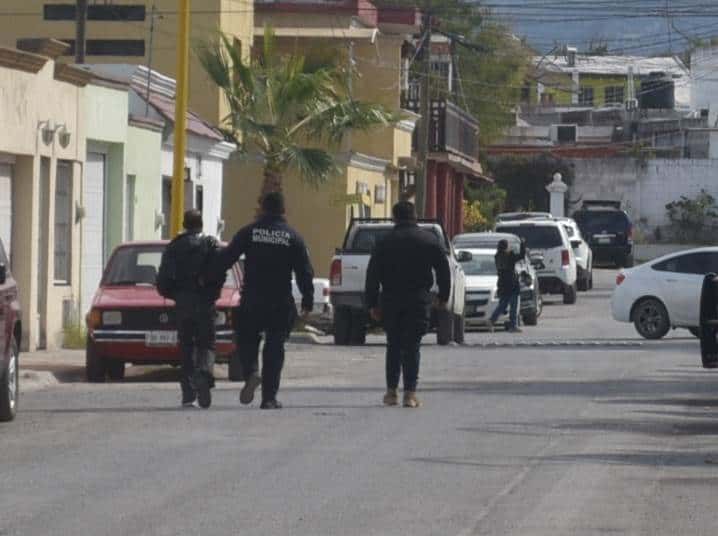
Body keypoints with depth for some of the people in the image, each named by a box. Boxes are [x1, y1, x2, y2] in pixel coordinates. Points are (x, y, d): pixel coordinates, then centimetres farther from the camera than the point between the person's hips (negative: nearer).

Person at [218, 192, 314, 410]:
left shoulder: (249, 232, 0)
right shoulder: (292, 236, 2)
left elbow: (225, 259, -1)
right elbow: (305, 272, 1)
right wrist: (307, 301, 7)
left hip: (251, 301, 0)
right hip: (281, 303, 0)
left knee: (247, 340, 14)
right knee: (275, 348, 6)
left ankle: (251, 372, -16)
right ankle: (269, 397, 3)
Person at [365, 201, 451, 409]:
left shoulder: (384, 243, 1)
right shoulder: (430, 240, 2)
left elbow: (372, 275, 1)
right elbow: (443, 270, 5)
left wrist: (372, 304, 6)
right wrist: (443, 298, 15)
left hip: (391, 301, 1)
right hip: (419, 301, -1)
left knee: (394, 345, 13)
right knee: (412, 346, 0)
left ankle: (391, 391, 13)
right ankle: (410, 393, -8)